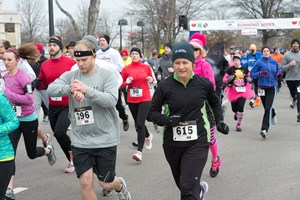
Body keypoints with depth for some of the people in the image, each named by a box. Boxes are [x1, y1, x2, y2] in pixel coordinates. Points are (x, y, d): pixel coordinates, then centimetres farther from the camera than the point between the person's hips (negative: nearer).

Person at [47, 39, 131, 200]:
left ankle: (120, 185, 44)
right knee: (85, 182, 0)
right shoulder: (70, 76, 2)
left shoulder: (107, 74, -8)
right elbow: (50, 89, -13)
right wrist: (71, 89, -31)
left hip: (105, 139, -3)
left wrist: (86, 89, -32)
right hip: (80, 140, 3)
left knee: (106, 184, 9)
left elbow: (112, 100, -20)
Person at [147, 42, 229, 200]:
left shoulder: (204, 84, -5)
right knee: (182, 184, 22)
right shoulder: (165, 86, -8)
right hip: (172, 143, 2)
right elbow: (151, 112, 0)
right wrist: (166, 120, -17)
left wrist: (219, 121, 4)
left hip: (197, 142, -2)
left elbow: (215, 103, 16)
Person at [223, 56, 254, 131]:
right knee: (234, 108, 7)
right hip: (233, 90, 0)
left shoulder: (245, 69, 4)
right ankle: (236, 113, 47)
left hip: (243, 91, 0)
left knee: (241, 107, -10)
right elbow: (224, 79, 3)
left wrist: (249, 79, -2)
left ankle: (238, 125, 3)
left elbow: (249, 76, 20)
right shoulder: (230, 69, -2)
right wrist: (229, 79, -18)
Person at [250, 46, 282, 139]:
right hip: (262, 88, 1)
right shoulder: (259, 62, -3)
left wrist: (279, 74, -7)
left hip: (272, 88, -1)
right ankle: (273, 115, 51)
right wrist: (260, 73, -20)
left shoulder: (274, 62, 4)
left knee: (268, 108, -13)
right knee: (267, 107, 15)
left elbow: (278, 71, 16)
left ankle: (264, 129, -15)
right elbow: (252, 74, -3)